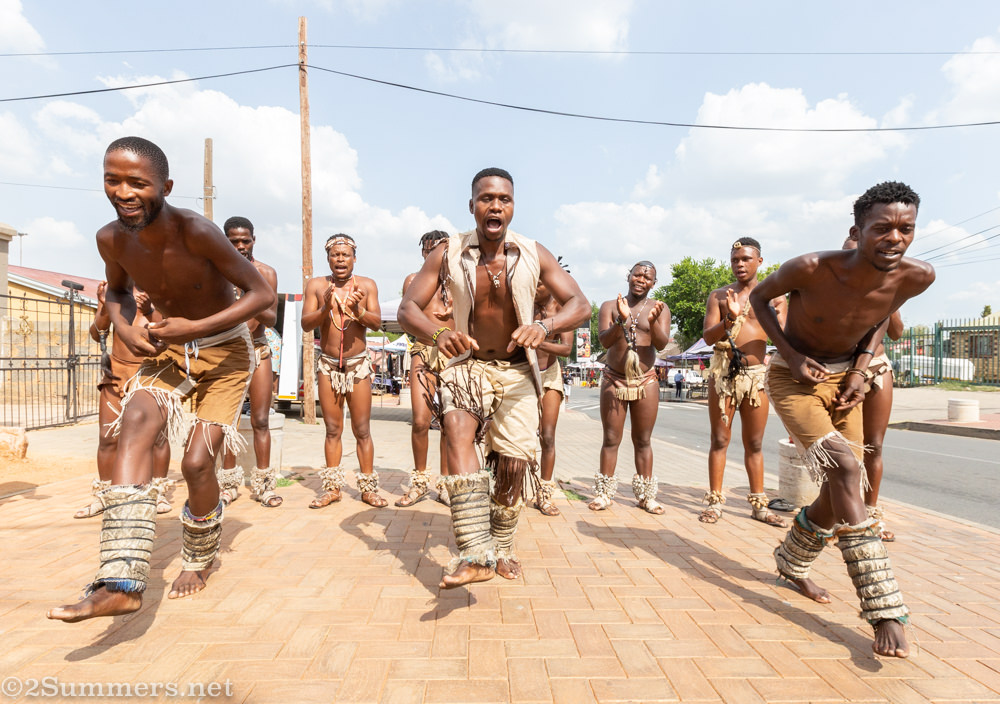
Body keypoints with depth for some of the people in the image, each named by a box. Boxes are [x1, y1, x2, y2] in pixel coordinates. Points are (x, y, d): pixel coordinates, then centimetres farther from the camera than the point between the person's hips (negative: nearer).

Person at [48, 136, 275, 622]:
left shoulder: (196, 232, -25)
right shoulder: (112, 239, -9)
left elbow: (262, 294, -22)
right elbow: (116, 290, 13)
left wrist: (195, 328, -27)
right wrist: (123, 326, -8)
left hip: (225, 351, -4)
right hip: (168, 350, 4)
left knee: (197, 462, -9)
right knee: (135, 419, -25)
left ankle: (198, 561, 23)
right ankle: (121, 583, -29)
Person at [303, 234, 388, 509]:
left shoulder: (367, 285, 1)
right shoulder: (316, 285, 2)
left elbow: (377, 323, -6)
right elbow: (306, 323, -5)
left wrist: (358, 310, -26)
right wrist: (325, 308, -23)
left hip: (358, 363, -1)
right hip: (328, 364, 1)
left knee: (362, 430, 2)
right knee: (333, 430, 7)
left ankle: (368, 488, 10)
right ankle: (332, 488, 16)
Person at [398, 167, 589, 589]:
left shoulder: (533, 255, -6)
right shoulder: (447, 255, -6)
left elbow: (580, 305, -9)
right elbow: (408, 309, -10)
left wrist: (544, 327, -33)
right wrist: (437, 335, -34)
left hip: (516, 369, 1)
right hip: (467, 364, -1)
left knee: (513, 463, -2)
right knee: (457, 429, -30)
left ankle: (501, 548, 25)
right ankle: (476, 554, -34)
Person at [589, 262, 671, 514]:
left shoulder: (659, 309, 5)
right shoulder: (609, 306, 3)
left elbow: (662, 344, -8)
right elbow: (604, 340, -10)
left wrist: (652, 322, -27)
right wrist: (622, 321, -28)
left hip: (646, 382, 1)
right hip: (614, 380, 0)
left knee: (643, 441, 7)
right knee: (611, 439, 3)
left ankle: (645, 496, 16)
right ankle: (604, 493, 12)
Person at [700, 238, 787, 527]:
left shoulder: (773, 296, 9)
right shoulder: (719, 295, 6)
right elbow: (707, 336, -4)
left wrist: (775, 322, -18)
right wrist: (730, 319, -21)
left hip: (757, 373, 1)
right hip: (723, 372, -1)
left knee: (755, 443, 8)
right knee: (720, 440, 1)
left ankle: (759, 505, 16)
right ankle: (715, 501, 8)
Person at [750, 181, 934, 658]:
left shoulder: (916, 277, -15)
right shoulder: (812, 269, -27)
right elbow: (760, 297, -7)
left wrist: (860, 368, -4)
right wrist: (790, 354, -18)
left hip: (843, 379, 5)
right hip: (794, 378, -5)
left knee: (840, 492, 6)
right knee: (845, 470, -22)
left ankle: (792, 562, 35)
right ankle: (885, 611, -14)